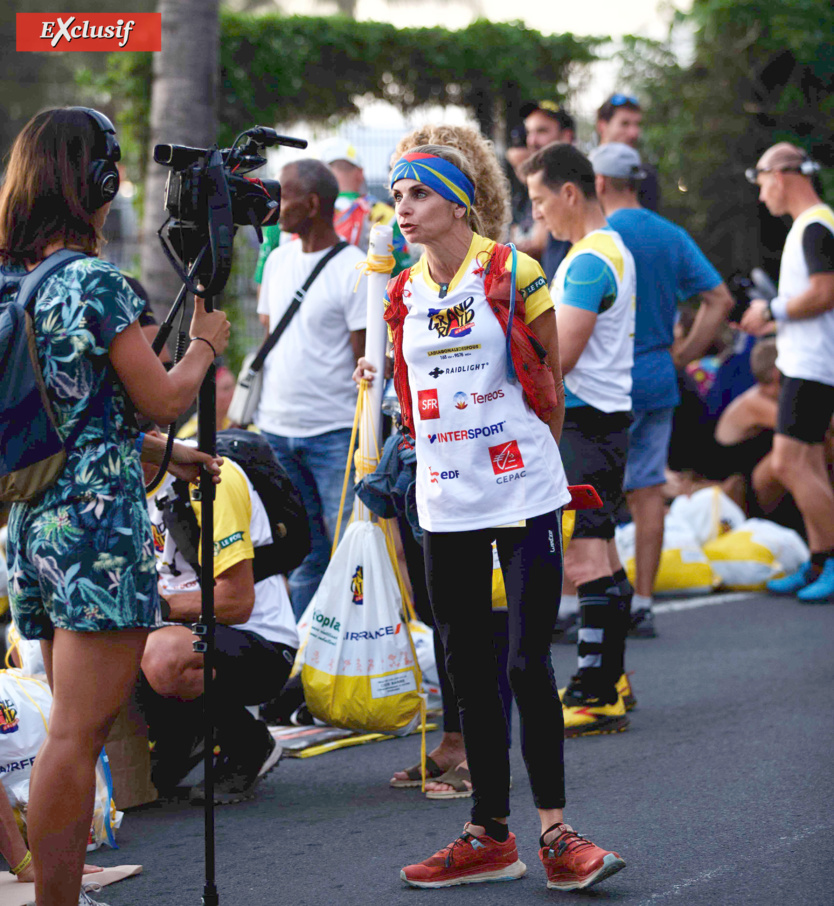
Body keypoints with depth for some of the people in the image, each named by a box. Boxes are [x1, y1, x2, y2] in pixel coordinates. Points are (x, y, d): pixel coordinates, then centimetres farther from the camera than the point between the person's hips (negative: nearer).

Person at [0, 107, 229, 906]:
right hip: (98, 522, -8)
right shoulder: (95, 283, -13)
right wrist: (205, 344, 11)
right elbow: (163, 399, -8)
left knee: (76, 728, 13)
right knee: (78, 733, -7)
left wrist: (166, 453, 23)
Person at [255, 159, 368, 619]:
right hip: (276, 428, 6)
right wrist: (254, 412, 15)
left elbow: (366, 361, -8)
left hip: (334, 433, -6)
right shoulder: (279, 259, 13)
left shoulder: (354, 270, -8)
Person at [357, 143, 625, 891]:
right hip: (445, 505, 5)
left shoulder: (514, 274, -5)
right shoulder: (403, 294, 9)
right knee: (469, 672, 8)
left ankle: (556, 835, 1)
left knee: (528, 665, -7)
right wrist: (376, 383, 6)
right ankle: (490, 836, 16)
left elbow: (549, 382, 4)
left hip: (523, 494, -5)